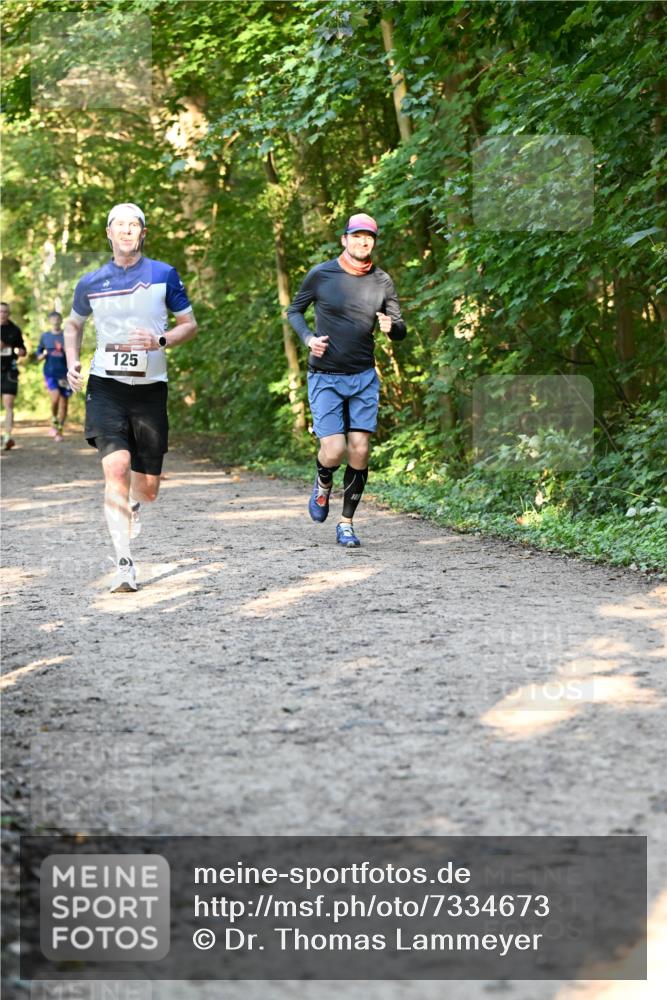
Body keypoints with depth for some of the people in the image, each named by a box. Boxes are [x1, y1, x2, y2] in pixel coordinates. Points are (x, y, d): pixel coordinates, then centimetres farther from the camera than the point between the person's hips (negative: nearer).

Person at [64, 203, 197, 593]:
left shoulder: (164, 275, 2)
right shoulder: (91, 283, 6)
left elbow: (190, 325, 7)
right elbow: (74, 324, 24)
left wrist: (160, 340, -13)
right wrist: (72, 362, 6)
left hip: (150, 387, 1)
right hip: (106, 385, -1)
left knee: (148, 487, 5)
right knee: (116, 465, -22)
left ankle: (133, 506, 45)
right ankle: (125, 564, -20)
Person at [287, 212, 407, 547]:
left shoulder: (382, 282, 3)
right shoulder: (321, 275, -4)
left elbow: (400, 330, 10)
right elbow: (294, 311, 9)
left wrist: (392, 327, -14)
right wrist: (309, 338, -10)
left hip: (364, 378, 3)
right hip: (325, 377, -2)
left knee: (359, 452, -3)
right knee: (334, 451, -14)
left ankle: (346, 524, 11)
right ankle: (323, 485, 22)